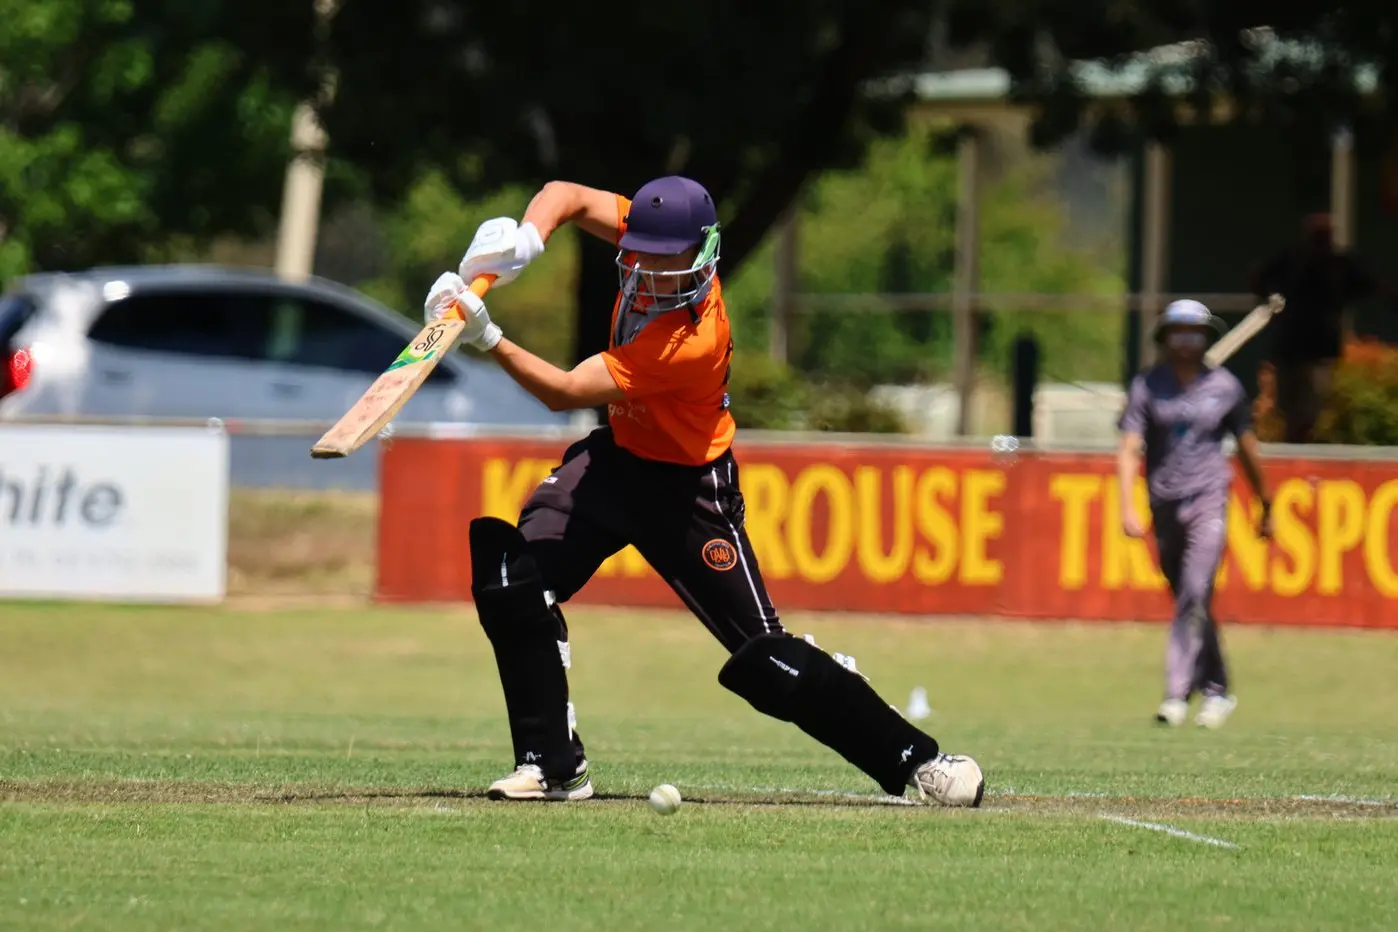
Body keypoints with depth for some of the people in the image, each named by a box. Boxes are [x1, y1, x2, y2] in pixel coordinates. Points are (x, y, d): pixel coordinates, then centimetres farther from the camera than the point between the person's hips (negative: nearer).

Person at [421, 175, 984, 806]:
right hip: (617, 458, 7)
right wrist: (523, 240, -29)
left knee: (765, 660, -7)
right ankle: (553, 766, -2)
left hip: (685, 488, -7)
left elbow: (565, 392, -33)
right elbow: (565, 196, -8)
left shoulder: (691, 343, -34)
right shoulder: (654, 242, -14)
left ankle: (916, 760, 7)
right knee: (511, 582, -12)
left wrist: (489, 339, -40)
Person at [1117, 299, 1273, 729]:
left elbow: (1247, 448, 12)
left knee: (1195, 594, -17)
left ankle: (1177, 693, -22)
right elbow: (1130, 449, -6)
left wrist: (1266, 507, 18)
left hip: (1209, 500, -2)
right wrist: (1127, 508, -19)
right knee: (1189, 601, 10)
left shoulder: (1225, 386, 3)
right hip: (1164, 504, 2)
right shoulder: (1147, 385, 1)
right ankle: (1216, 691, 24)